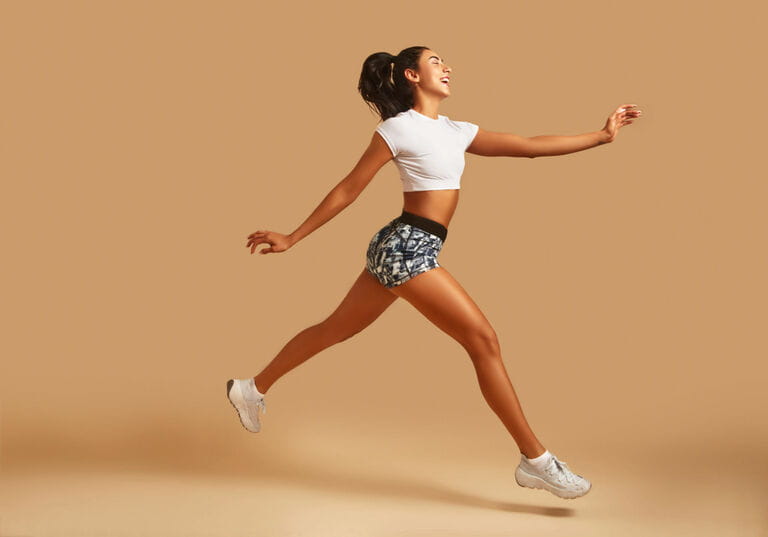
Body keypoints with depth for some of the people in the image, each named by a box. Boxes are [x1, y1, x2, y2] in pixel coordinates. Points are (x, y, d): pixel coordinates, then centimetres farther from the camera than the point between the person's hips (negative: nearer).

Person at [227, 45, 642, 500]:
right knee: (484, 340, -8)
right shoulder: (399, 128, -8)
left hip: (402, 251, 9)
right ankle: (536, 460, -1)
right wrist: (292, 238, -3)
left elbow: (531, 146, 11)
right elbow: (349, 190, -5)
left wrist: (602, 135, 10)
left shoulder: (455, 132, 15)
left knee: (335, 329, 19)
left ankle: (253, 389, 36)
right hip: (406, 248, -9)